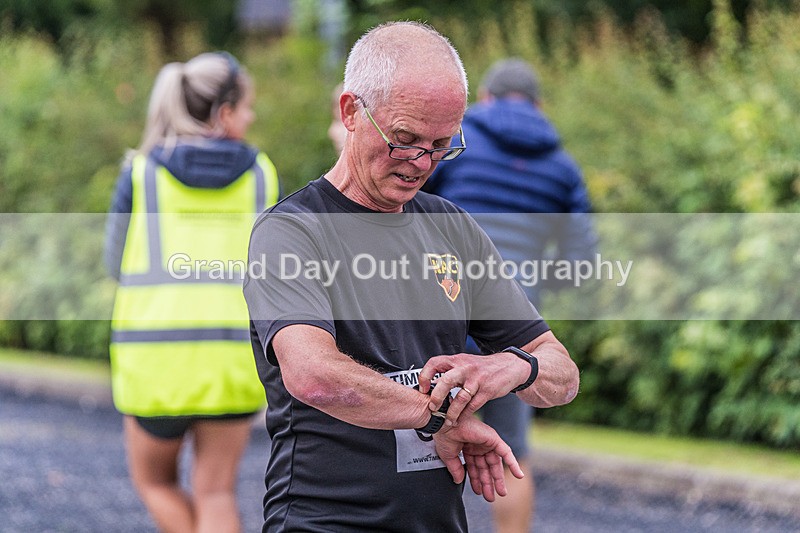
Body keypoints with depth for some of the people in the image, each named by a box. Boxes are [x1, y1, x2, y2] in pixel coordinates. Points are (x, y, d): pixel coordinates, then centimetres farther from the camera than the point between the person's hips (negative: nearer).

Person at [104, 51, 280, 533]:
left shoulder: (141, 171, 1)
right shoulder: (261, 173, 4)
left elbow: (118, 262, 8)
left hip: (154, 348, -1)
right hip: (235, 349, 1)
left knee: (156, 480, 19)